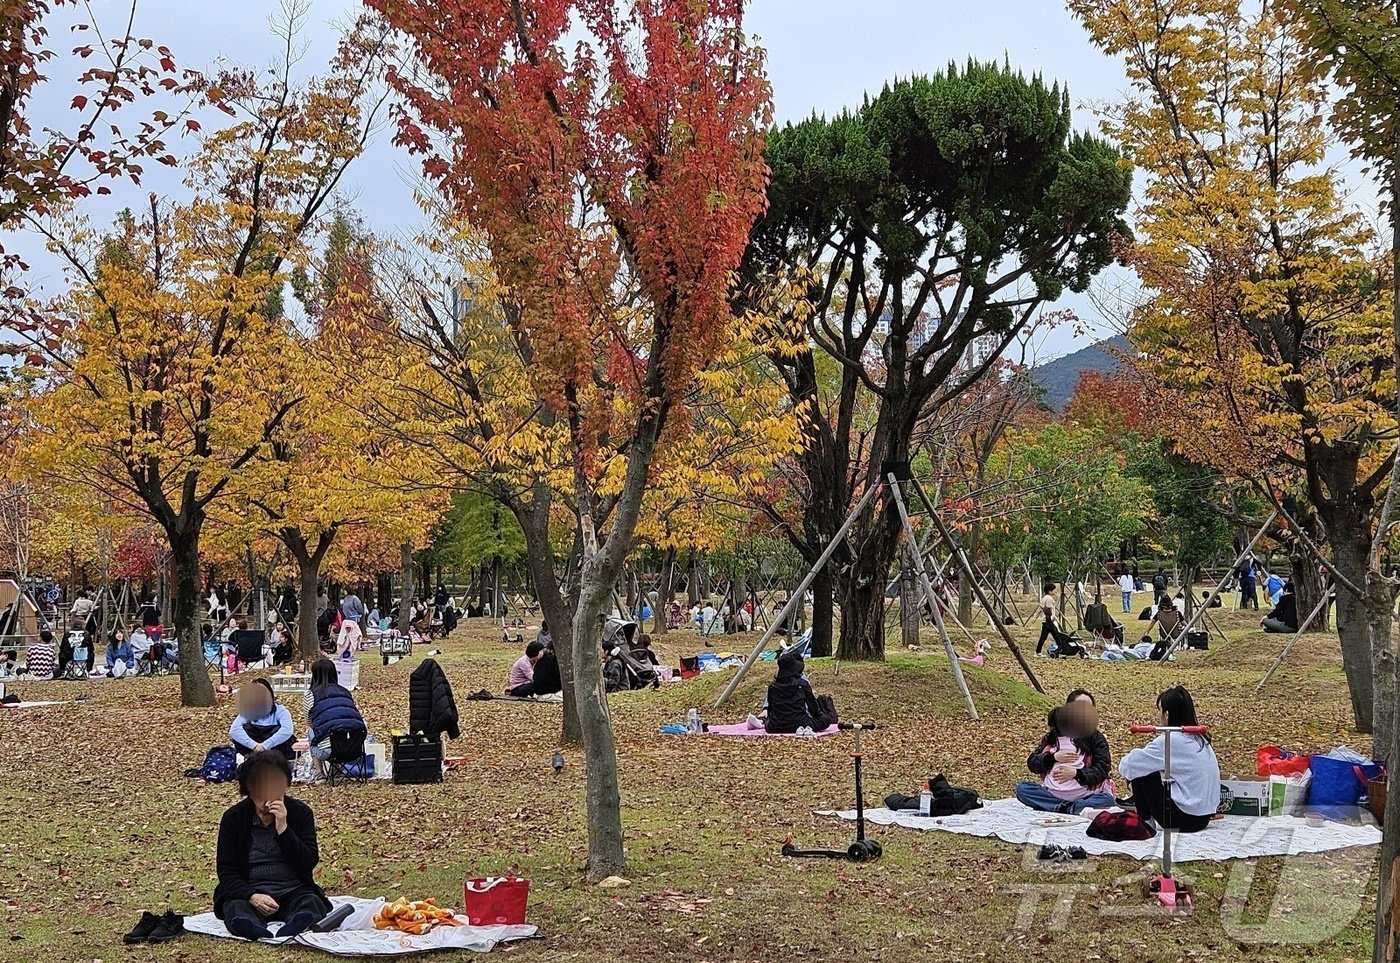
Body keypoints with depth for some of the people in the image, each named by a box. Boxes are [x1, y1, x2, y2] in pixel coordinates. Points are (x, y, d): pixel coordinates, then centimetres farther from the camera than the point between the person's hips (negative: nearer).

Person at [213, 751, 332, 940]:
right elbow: (226, 870, 0)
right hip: (247, 892, 0)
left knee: (312, 903, -32)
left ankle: (295, 925, -67)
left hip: (293, 892, 0)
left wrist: (283, 829, -16)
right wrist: (251, 895, -20)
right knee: (236, 908, -34)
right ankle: (254, 929, -68)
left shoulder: (301, 812, 3)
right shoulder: (233, 817, 3)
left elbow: (309, 864, -4)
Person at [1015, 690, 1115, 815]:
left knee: (1107, 799, -32)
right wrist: (1054, 757, -8)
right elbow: (1032, 763, 9)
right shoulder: (1053, 735, 15)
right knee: (1022, 789, -22)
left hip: (1084, 795, -3)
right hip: (1052, 793, 3)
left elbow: (1103, 768, -2)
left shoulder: (1096, 738, 9)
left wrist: (1076, 773, -15)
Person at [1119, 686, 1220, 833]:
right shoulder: (1198, 738, 10)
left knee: (1141, 774, 2)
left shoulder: (1170, 740, -15)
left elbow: (1128, 765, -10)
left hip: (1186, 818, -9)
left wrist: (1128, 772, 11)